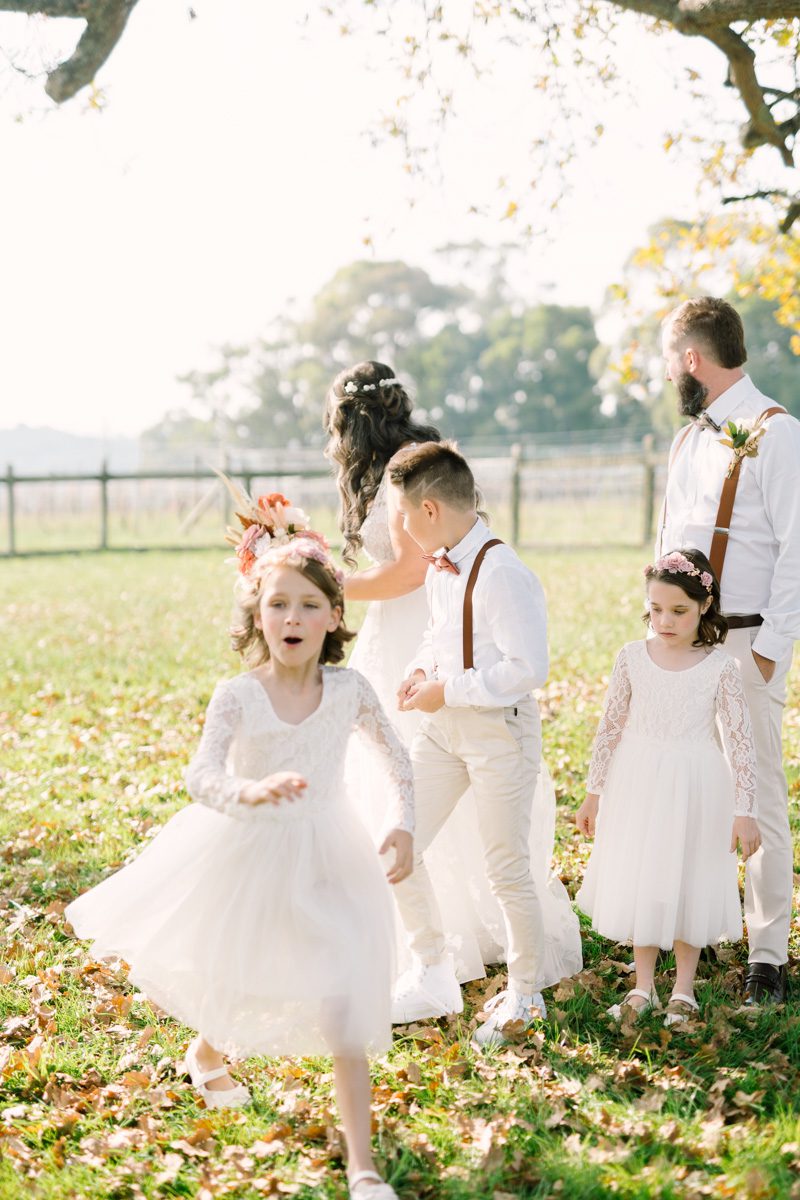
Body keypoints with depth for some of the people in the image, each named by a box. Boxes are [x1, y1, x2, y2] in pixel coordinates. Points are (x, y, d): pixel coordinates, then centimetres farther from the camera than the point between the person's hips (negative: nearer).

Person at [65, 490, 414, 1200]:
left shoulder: (349, 690, -11)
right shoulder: (237, 697, -18)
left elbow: (396, 759, 5)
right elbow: (202, 777, -29)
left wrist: (403, 827, -3)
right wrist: (251, 791, -48)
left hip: (326, 858, 1)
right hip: (249, 852, 0)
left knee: (343, 1010, -7)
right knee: (236, 981, 22)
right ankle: (208, 1051, 60)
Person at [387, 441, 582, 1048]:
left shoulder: (502, 574, -23)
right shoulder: (439, 565, 4)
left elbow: (529, 668, -26)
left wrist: (448, 691, -19)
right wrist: (420, 670, 3)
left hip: (499, 730, -8)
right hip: (443, 724, 8)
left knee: (507, 867, 4)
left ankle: (525, 994, 24)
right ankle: (432, 975, 23)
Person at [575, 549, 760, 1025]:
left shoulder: (720, 667, -10)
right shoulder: (633, 657, -3)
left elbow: (742, 740, -9)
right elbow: (611, 727, 4)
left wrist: (745, 810, -13)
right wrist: (594, 792, 7)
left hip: (694, 790, -2)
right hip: (636, 787, 2)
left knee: (688, 884, 8)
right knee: (637, 882, 10)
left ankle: (684, 989, 23)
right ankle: (643, 986, 24)